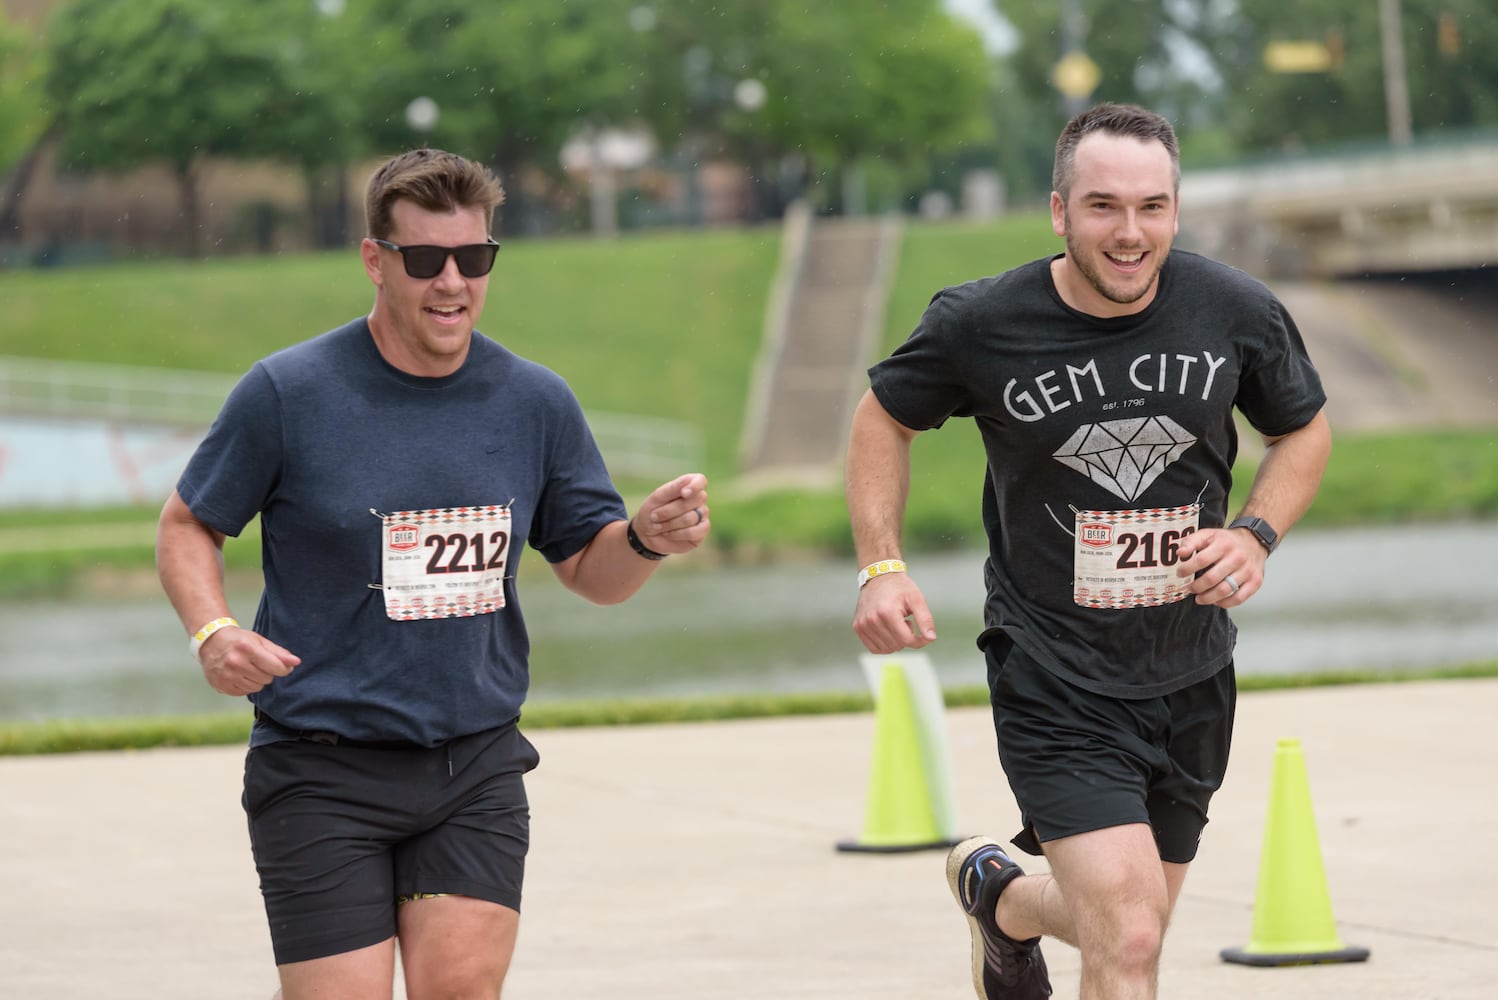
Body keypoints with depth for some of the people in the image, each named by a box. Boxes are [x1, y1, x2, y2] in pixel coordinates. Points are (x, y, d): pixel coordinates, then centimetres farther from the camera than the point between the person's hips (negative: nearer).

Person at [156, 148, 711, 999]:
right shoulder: (287, 393, -6)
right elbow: (189, 526, 5)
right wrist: (213, 631, -14)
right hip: (323, 772, -3)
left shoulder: (535, 402, 4)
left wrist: (646, 539, -11)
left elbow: (590, 568, 12)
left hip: (477, 767, 3)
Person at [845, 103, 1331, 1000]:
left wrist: (1257, 536, -8)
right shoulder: (982, 325, -14)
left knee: (1130, 923, 21)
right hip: (1054, 680, -4)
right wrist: (882, 566, -8)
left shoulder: (1238, 313, -8)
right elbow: (885, 418, 5)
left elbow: (1305, 430, 10)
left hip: (1190, 676, 4)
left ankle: (1002, 898, 53)